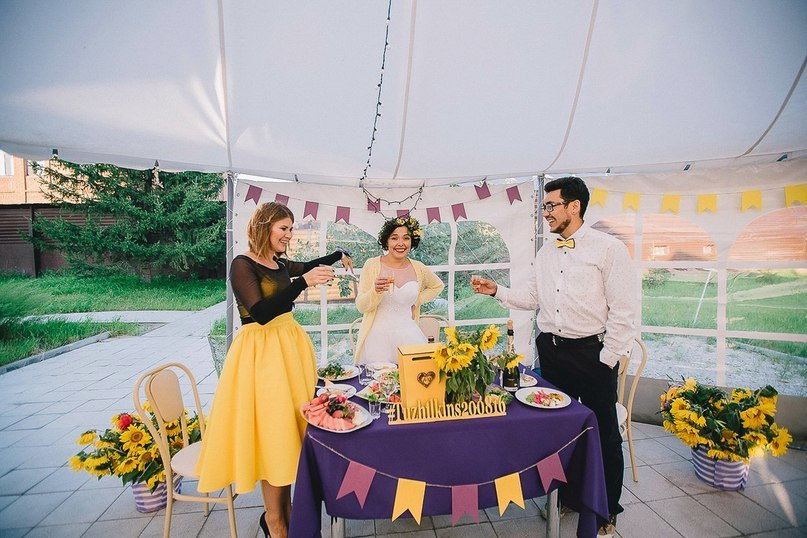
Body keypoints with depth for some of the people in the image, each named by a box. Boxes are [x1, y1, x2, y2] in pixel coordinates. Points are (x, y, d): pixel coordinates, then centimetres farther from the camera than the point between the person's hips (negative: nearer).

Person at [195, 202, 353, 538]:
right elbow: (261, 312, -23)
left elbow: (307, 266, 32)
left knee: (288, 428, 12)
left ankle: (284, 508, 30)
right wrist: (303, 282, -28)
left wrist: (337, 256, 25)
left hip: (290, 346, 7)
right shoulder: (242, 265, -11)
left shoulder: (281, 265, 10)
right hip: (261, 353, -7)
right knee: (272, 434, 1)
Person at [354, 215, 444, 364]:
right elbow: (361, 306, -3)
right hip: (377, 334, -2)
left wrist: (417, 301, 10)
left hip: (408, 334, 2)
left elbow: (437, 285, 25)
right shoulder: (372, 265, -3)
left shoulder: (418, 268, 4)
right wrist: (376, 290, -23)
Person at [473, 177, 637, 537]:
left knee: (604, 434, 9)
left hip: (592, 352, -5)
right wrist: (497, 291, 1)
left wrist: (607, 359, -12)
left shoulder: (609, 248, -9)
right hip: (551, 350, 5)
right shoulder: (545, 253, 9)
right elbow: (532, 299, 13)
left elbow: (624, 311, -10)